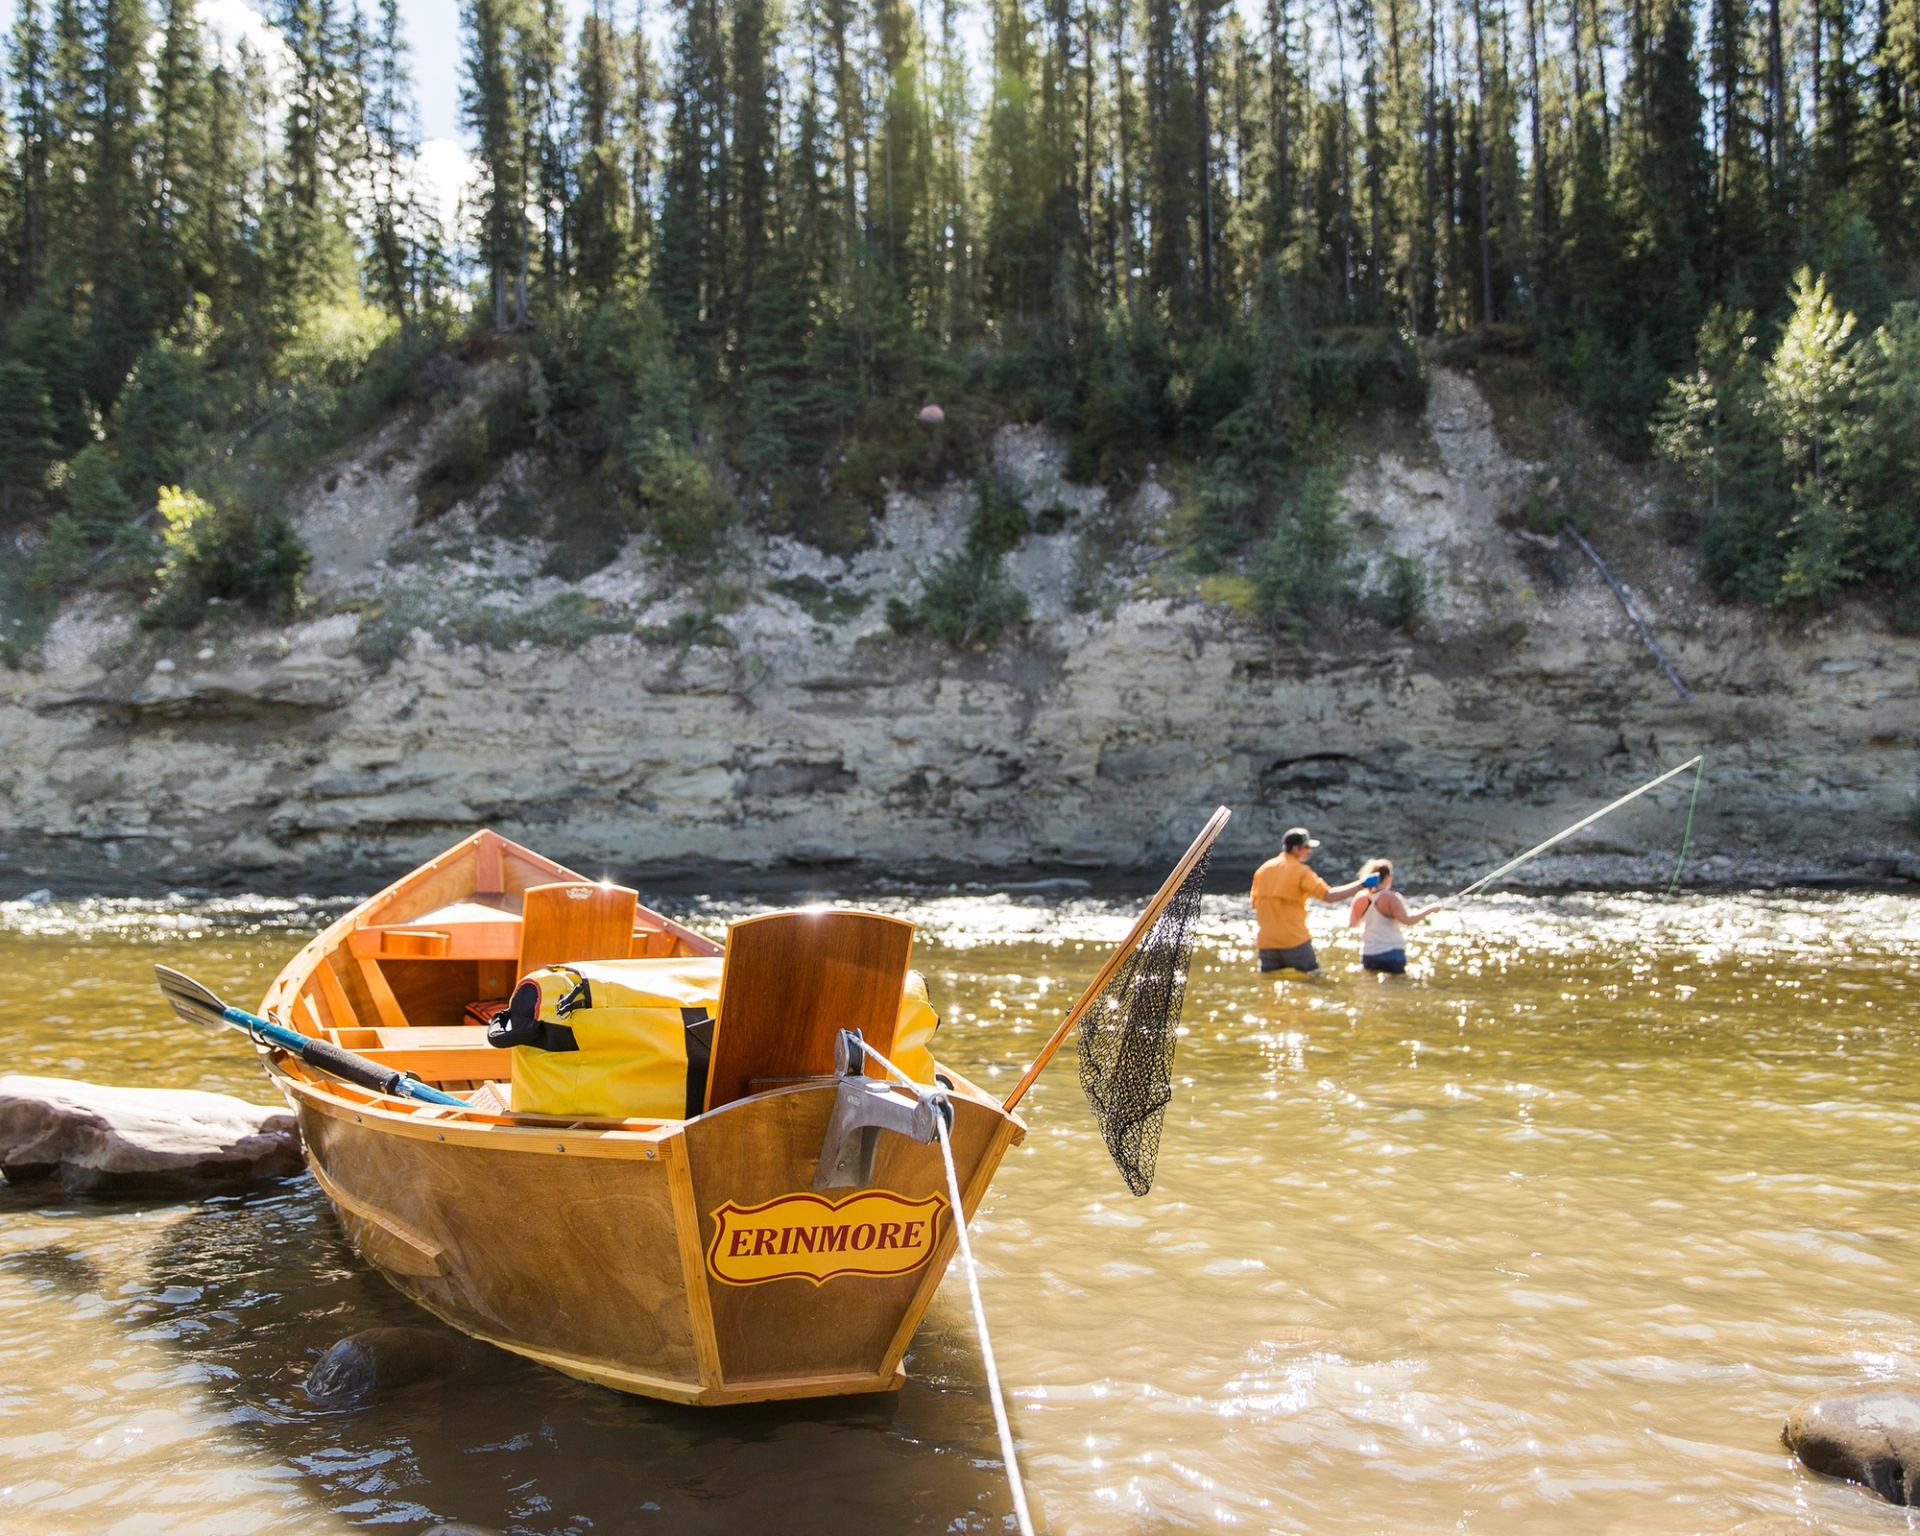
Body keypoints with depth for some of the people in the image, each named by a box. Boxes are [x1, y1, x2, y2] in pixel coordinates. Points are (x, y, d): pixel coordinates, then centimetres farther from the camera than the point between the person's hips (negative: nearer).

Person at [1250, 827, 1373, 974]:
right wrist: (1361, 884, -13)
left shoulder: (1263, 869, 9)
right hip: (1294, 940, -5)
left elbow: (1255, 905, 12)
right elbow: (1329, 895, -17)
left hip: (1266, 941, 5)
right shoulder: (1300, 871, -8)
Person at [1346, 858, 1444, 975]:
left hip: (1368, 955, 5)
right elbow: (1407, 920, -27)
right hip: (1392, 954, -5)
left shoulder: (1361, 898, 0)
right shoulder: (1390, 898, -16)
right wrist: (1430, 909, -18)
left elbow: (1352, 924, 12)